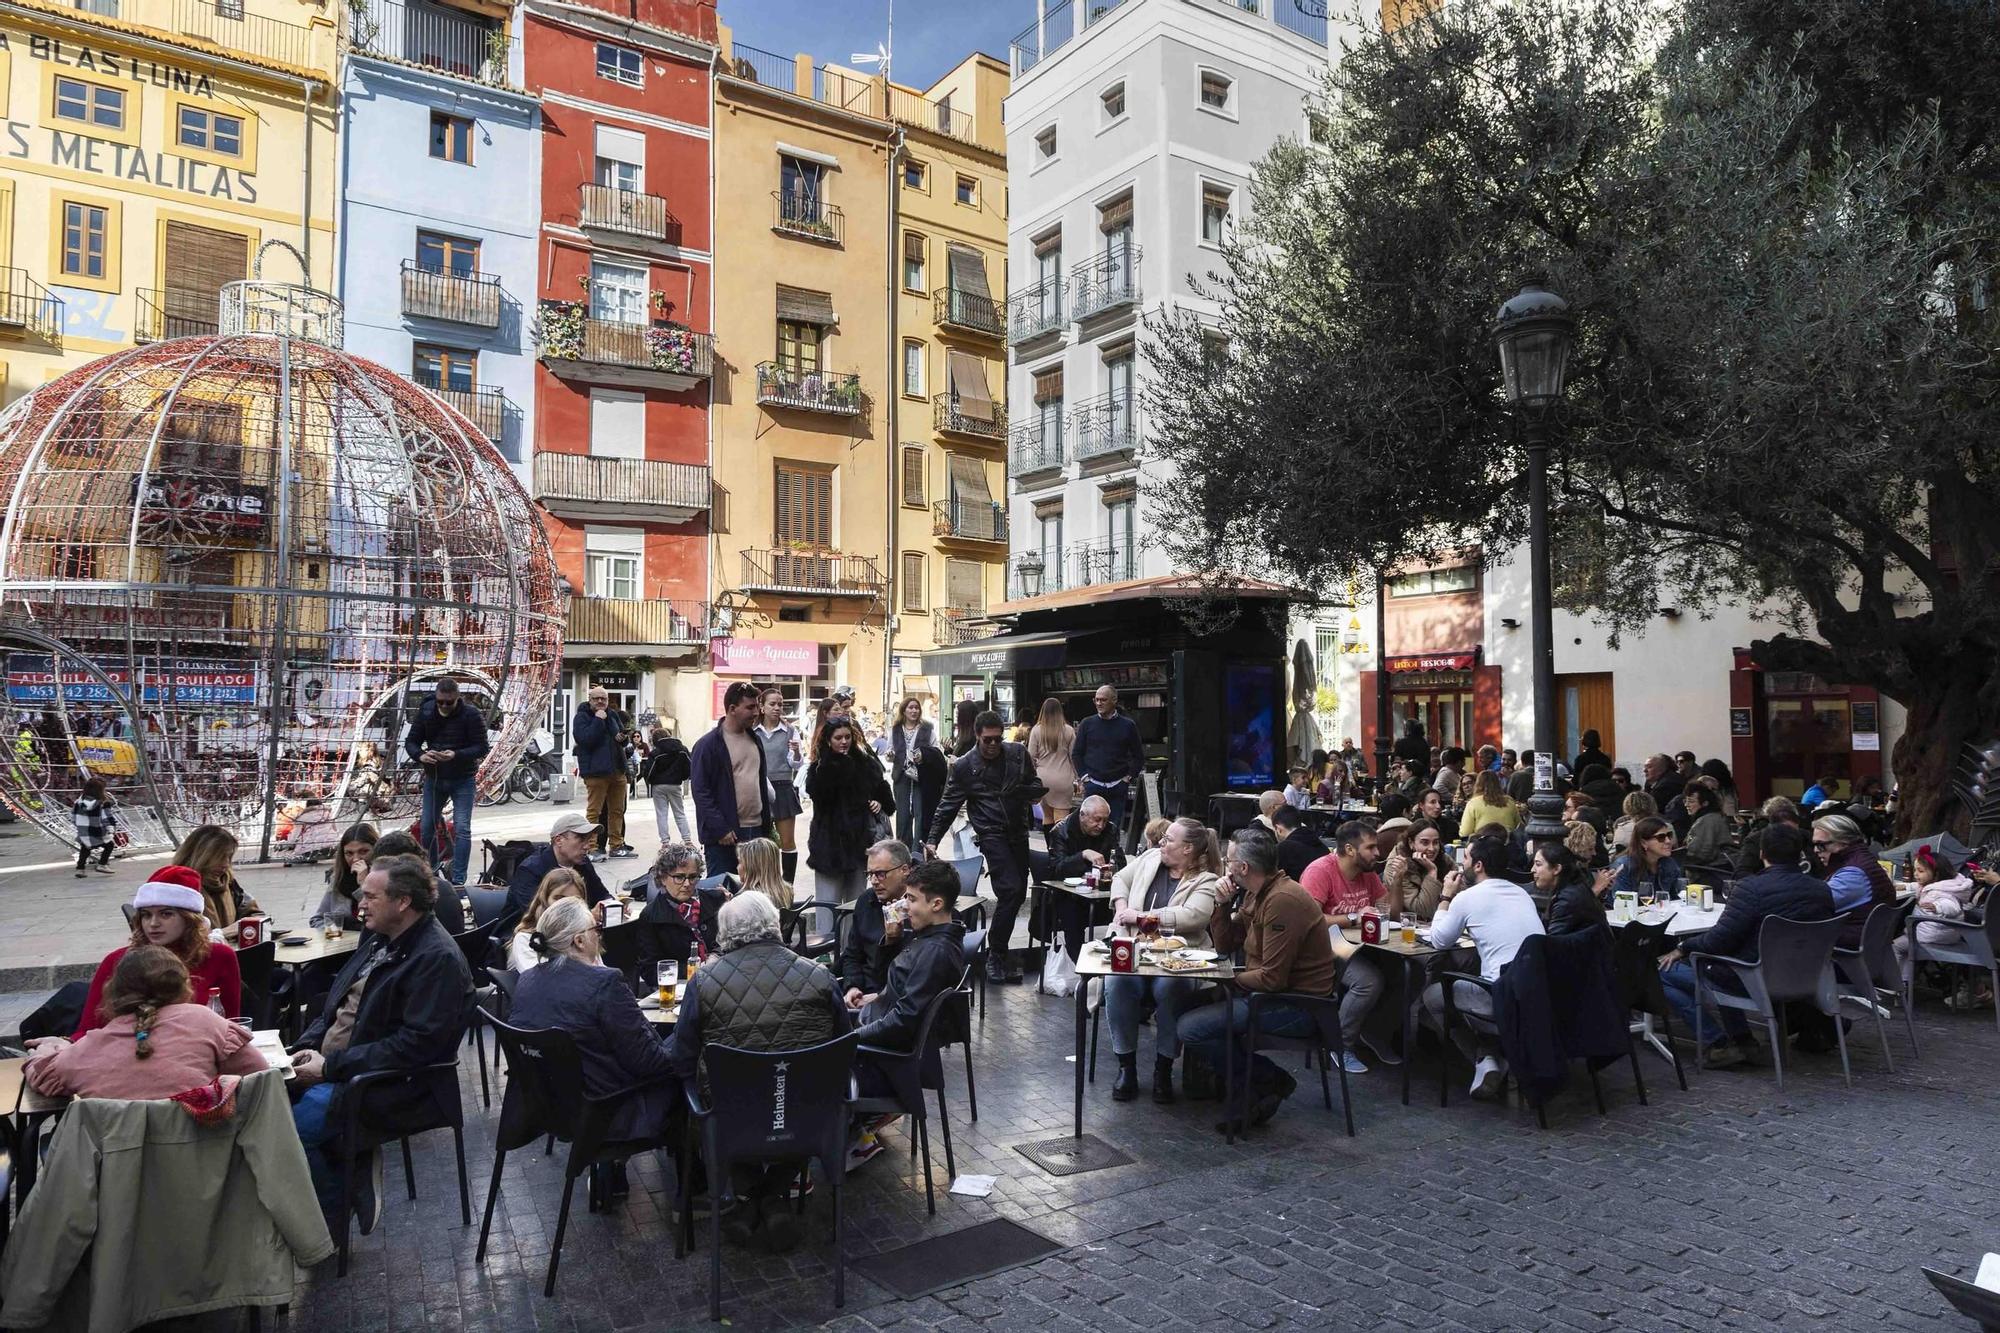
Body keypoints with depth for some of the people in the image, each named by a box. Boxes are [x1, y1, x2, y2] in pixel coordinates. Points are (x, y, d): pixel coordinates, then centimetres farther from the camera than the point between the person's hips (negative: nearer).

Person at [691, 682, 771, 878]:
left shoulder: (755, 740, 14)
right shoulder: (708, 745, -8)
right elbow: (701, 792, -12)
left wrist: (767, 824, 14)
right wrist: (720, 829, -18)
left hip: (756, 830, 7)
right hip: (724, 836, -7)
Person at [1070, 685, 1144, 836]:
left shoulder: (1128, 725, 3)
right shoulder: (1087, 724, 5)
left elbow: (1139, 756, 10)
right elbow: (1076, 753, 10)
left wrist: (1129, 777, 1)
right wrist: (1083, 777, 1)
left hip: (1118, 786, 0)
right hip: (1092, 784, 0)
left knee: (1115, 828, 1)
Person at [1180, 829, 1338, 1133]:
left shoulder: (1283, 901, -22)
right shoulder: (1254, 895, 9)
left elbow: (1272, 979, -24)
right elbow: (1224, 947, 14)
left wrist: (1231, 979, -7)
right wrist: (1222, 905, -1)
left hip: (1297, 1004, -10)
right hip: (1277, 993, 10)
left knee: (1190, 1028, -16)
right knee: (1190, 1002, 13)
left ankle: (1269, 1081, 0)